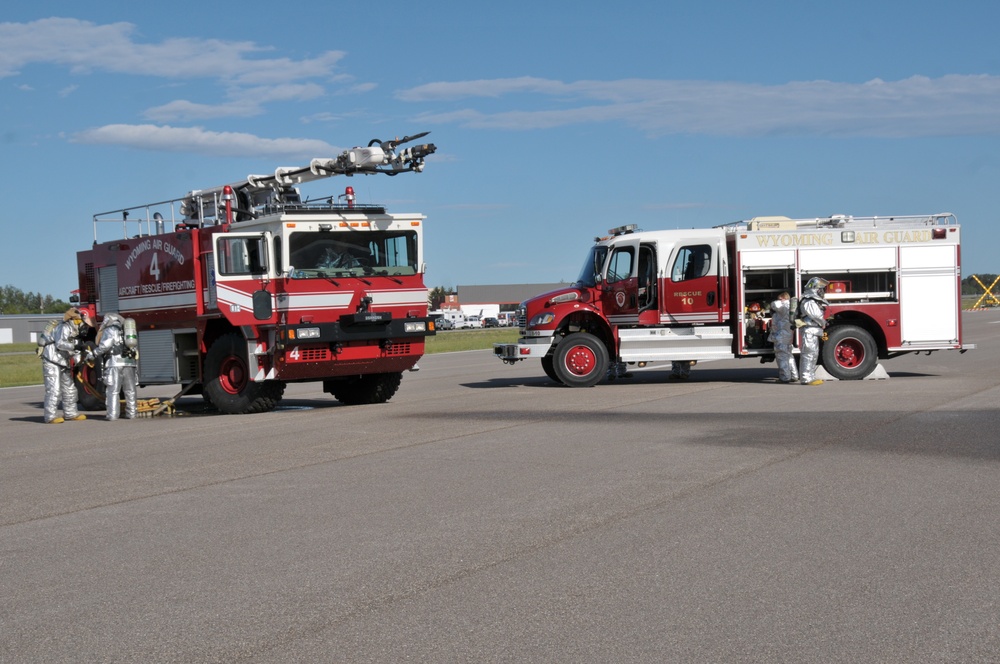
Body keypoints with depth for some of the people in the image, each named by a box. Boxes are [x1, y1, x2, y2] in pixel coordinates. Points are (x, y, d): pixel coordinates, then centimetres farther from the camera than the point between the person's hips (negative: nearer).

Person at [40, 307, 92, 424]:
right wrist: (75, 346, -37)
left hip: (63, 364, 10)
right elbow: (60, 343, -29)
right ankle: (51, 416, -13)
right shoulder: (64, 328, -15)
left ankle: (70, 413, 24)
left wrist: (79, 362, -2)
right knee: (54, 389, -13)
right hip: (52, 362, -10)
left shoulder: (75, 332, 14)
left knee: (69, 388, 15)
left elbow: (75, 352, 13)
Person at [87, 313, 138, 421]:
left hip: (115, 363, -5)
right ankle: (131, 413, 8)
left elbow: (105, 345, -11)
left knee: (112, 390, -3)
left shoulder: (109, 330, 4)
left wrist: (93, 354, -4)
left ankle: (112, 415, -8)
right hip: (129, 363, 5)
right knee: (130, 390, 10)